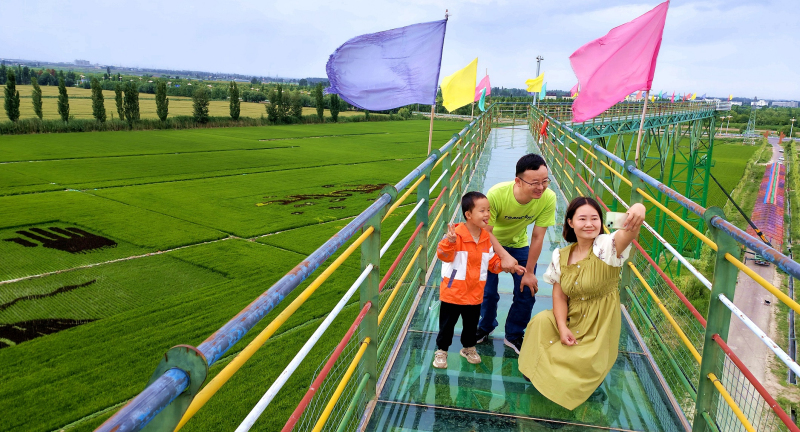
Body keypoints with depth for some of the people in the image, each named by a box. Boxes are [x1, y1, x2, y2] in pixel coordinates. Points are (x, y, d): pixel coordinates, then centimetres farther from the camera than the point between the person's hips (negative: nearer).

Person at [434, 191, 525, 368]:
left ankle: (468, 347, 42)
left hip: (475, 293, 5)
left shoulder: (486, 238, 0)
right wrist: (450, 242, -43)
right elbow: (444, 255, -26)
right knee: (447, 324, 10)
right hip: (453, 292, -5)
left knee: (471, 324, 20)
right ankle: (441, 350, 28)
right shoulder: (455, 234, -20)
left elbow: (492, 261, 9)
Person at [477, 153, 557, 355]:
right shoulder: (496, 194, -37)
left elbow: (537, 237, -20)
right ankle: (485, 327, 33)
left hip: (518, 244, 2)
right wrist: (504, 256, -41)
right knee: (488, 291, 0)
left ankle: (514, 335, 24)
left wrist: (529, 272, -14)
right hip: (491, 243, -2)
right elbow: (486, 231, -26)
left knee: (527, 291, -2)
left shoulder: (548, 198, -30)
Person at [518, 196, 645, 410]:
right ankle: (538, 371, 7)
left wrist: (638, 211, -65)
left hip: (599, 327, -4)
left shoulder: (606, 247, -18)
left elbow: (627, 234, -41)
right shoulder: (561, 256, -3)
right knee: (541, 321, -20)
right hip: (571, 319, 4)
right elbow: (559, 296, -3)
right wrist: (562, 328, -19)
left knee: (581, 364, -21)